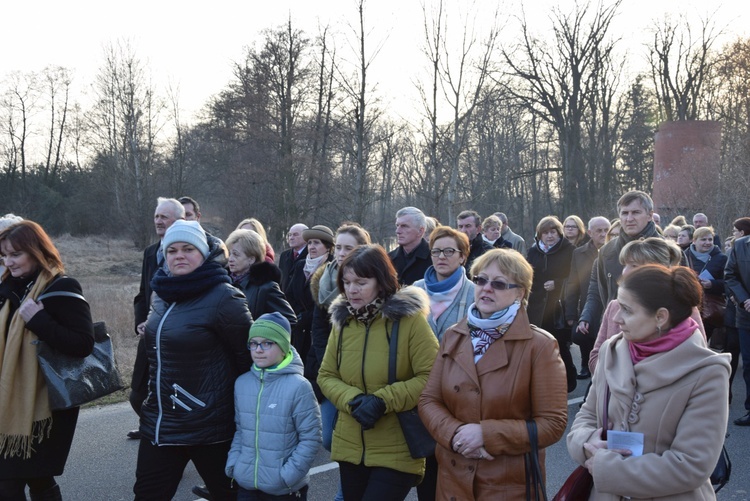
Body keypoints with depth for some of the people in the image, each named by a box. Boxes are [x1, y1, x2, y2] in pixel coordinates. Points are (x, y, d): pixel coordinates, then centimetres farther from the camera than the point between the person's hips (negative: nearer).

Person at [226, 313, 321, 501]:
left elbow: (311, 438, -12)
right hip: (246, 484, 4)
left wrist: (288, 475, -15)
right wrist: (233, 463, 2)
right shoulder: (241, 383, 1)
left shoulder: (298, 386, -15)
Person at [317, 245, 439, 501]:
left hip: (398, 452, -5)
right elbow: (326, 376, 6)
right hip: (350, 447, 5)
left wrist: (383, 400, -22)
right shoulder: (342, 320, 3)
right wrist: (353, 400, -13)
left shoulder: (409, 319, -13)